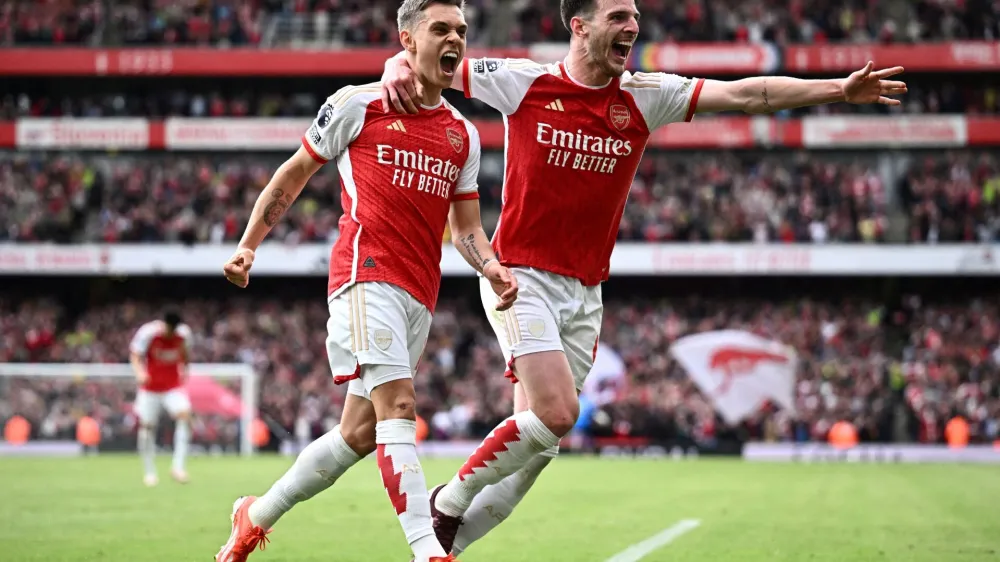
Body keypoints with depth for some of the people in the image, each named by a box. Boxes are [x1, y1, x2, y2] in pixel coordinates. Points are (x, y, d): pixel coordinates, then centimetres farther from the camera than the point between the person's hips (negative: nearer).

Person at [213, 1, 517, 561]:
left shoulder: (464, 134, 17)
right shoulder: (359, 105, 2)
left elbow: (465, 226, 20)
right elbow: (294, 174, 12)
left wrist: (492, 267, -1)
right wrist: (249, 245, 8)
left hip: (420, 295, 6)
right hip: (366, 272, -6)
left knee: (358, 434, 8)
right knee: (398, 406, -20)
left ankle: (257, 515, 26)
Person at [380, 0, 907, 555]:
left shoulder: (645, 95, 3)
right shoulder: (525, 83, -5)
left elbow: (744, 94, -3)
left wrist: (838, 89, -11)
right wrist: (397, 70, -22)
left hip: (584, 295, 5)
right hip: (521, 278, -5)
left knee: (539, 440, 4)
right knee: (556, 413, -18)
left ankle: (447, 540, 18)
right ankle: (448, 501, 3)